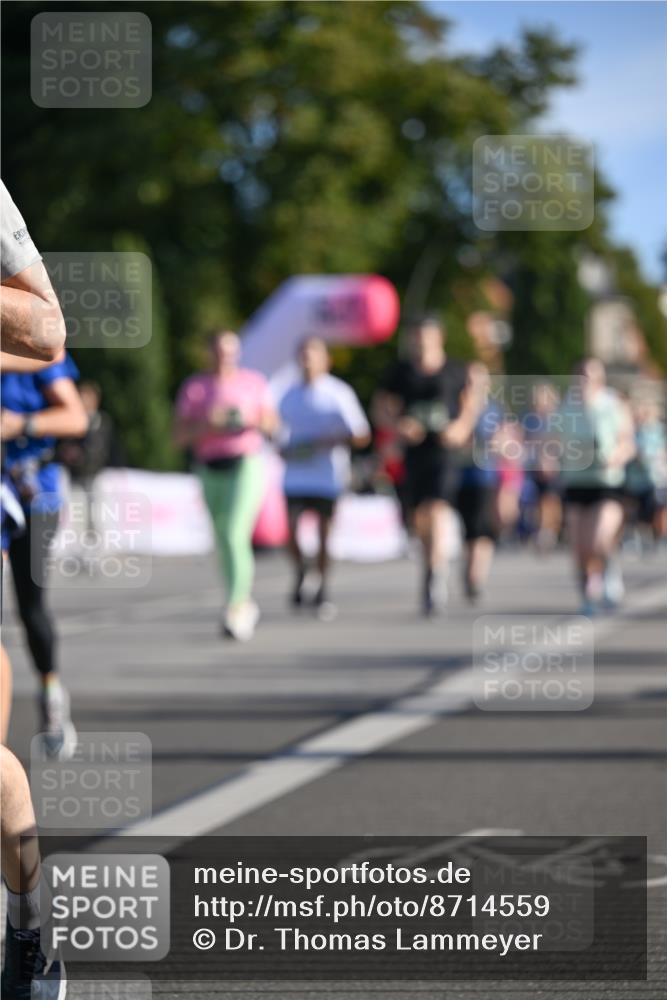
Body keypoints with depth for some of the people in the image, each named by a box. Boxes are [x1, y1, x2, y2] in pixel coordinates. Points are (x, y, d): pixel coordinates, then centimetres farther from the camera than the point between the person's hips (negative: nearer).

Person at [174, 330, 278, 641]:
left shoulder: (254, 382, 7)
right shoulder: (193, 387, 6)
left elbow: (271, 424, 6)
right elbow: (180, 436, 1)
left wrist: (254, 421, -16)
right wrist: (206, 425, -17)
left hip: (246, 466, -3)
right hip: (211, 471, 3)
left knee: (235, 534, -19)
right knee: (225, 543, 8)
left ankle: (236, 608, -20)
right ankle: (247, 606, 25)